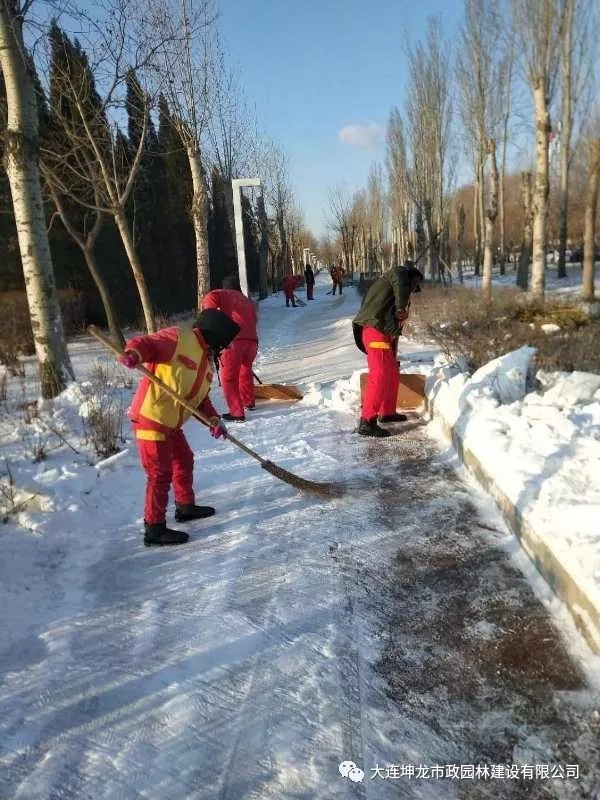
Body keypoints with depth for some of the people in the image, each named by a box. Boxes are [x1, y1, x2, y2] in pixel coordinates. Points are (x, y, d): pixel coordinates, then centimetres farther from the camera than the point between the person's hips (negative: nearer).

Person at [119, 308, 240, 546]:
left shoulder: (206, 359, 16)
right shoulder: (178, 338, -12)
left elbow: (200, 396, 15)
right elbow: (145, 343, -22)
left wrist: (213, 420, -1)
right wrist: (133, 354, -45)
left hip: (171, 423, 10)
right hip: (150, 418, -10)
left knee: (184, 461, 22)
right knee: (160, 473, -5)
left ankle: (186, 506, 43)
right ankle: (154, 529, 7)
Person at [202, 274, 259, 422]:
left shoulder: (223, 294, 16)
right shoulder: (248, 302, 30)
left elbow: (210, 298, -7)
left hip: (232, 339, -6)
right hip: (252, 340, 6)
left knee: (228, 377, 4)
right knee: (245, 370, 30)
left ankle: (237, 413, 2)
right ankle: (248, 401, 43)